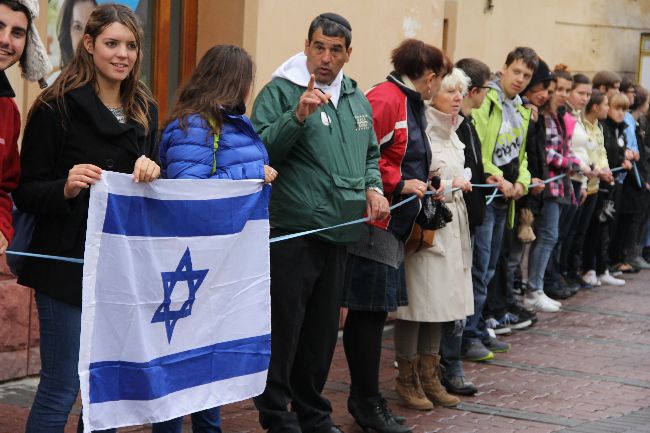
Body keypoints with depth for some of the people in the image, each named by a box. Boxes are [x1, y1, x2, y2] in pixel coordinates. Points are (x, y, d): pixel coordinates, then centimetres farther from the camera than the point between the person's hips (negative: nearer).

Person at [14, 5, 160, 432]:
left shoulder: (145, 111, 11)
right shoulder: (56, 108, -8)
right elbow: (26, 192, -7)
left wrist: (153, 172, -6)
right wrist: (66, 188, -27)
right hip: (70, 264, -6)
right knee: (61, 389, -3)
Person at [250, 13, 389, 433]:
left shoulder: (357, 99, 14)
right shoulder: (280, 92, -6)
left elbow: (370, 154, 25)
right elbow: (260, 150, -17)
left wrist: (373, 187, 7)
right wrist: (299, 115, -28)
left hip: (339, 232, 7)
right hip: (292, 232, -7)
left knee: (323, 330, 16)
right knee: (283, 329, -4)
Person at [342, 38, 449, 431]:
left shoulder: (411, 105, 19)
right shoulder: (385, 100, -14)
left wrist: (425, 186, 16)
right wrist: (400, 184, -17)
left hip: (393, 225, 10)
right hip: (374, 221, -10)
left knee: (371, 313, 13)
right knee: (369, 311, -4)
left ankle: (364, 397, 20)